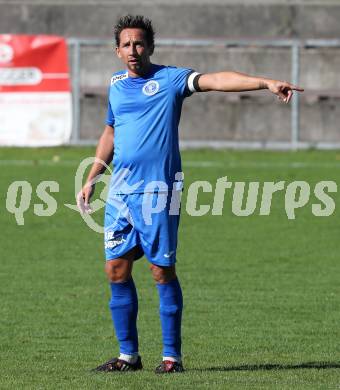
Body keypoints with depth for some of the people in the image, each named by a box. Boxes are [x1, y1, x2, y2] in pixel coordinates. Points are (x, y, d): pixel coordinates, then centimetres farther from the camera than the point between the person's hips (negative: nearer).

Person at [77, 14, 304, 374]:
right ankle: (128, 354, 14)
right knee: (117, 271, 5)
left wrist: (266, 83, -31)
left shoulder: (170, 79, -3)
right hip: (119, 192, 6)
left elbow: (215, 80, -17)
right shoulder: (116, 85, 14)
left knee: (162, 271, -4)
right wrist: (91, 179, 25)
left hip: (157, 190, -6)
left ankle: (172, 356, 2)